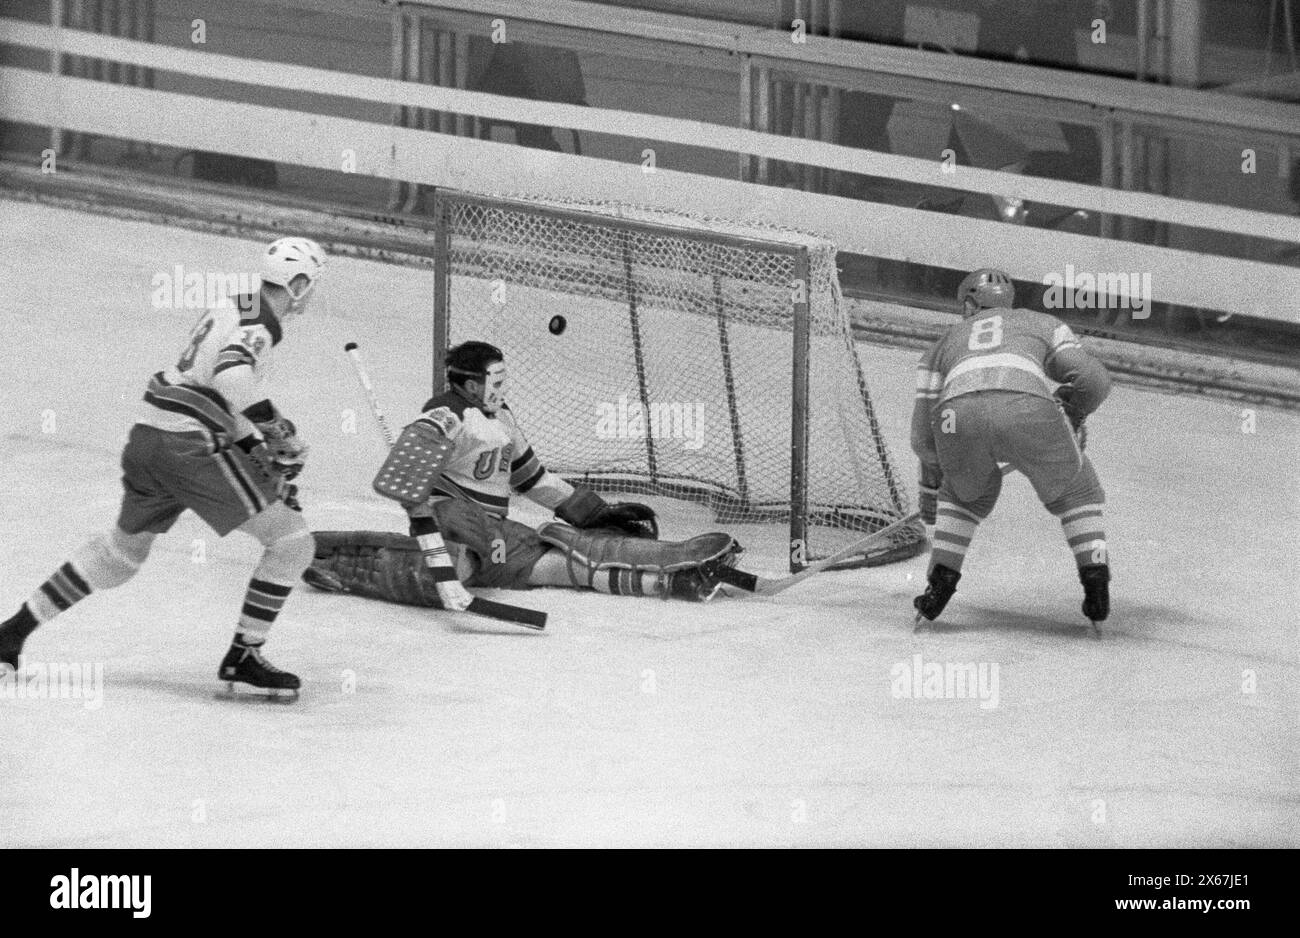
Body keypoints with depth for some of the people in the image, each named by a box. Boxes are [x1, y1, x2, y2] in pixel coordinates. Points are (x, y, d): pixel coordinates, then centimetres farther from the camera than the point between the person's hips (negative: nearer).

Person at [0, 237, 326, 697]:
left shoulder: (231, 312, 19)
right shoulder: (259, 324, -10)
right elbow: (232, 375, -31)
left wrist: (261, 448, 23)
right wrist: (277, 430, -29)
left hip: (147, 436, 10)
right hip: (191, 448, -10)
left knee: (123, 546, 29)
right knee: (291, 542, -3)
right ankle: (243, 657, -1)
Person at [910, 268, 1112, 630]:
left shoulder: (945, 342, 40)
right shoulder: (1042, 324, 37)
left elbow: (924, 437, 40)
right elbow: (1093, 379, 21)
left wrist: (930, 492, 55)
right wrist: (1071, 415, 41)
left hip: (959, 412, 1)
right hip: (1030, 410, -1)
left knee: (969, 492, 35)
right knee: (1074, 492, 26)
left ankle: (940, 583, 23)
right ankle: (1096, 584, 12)